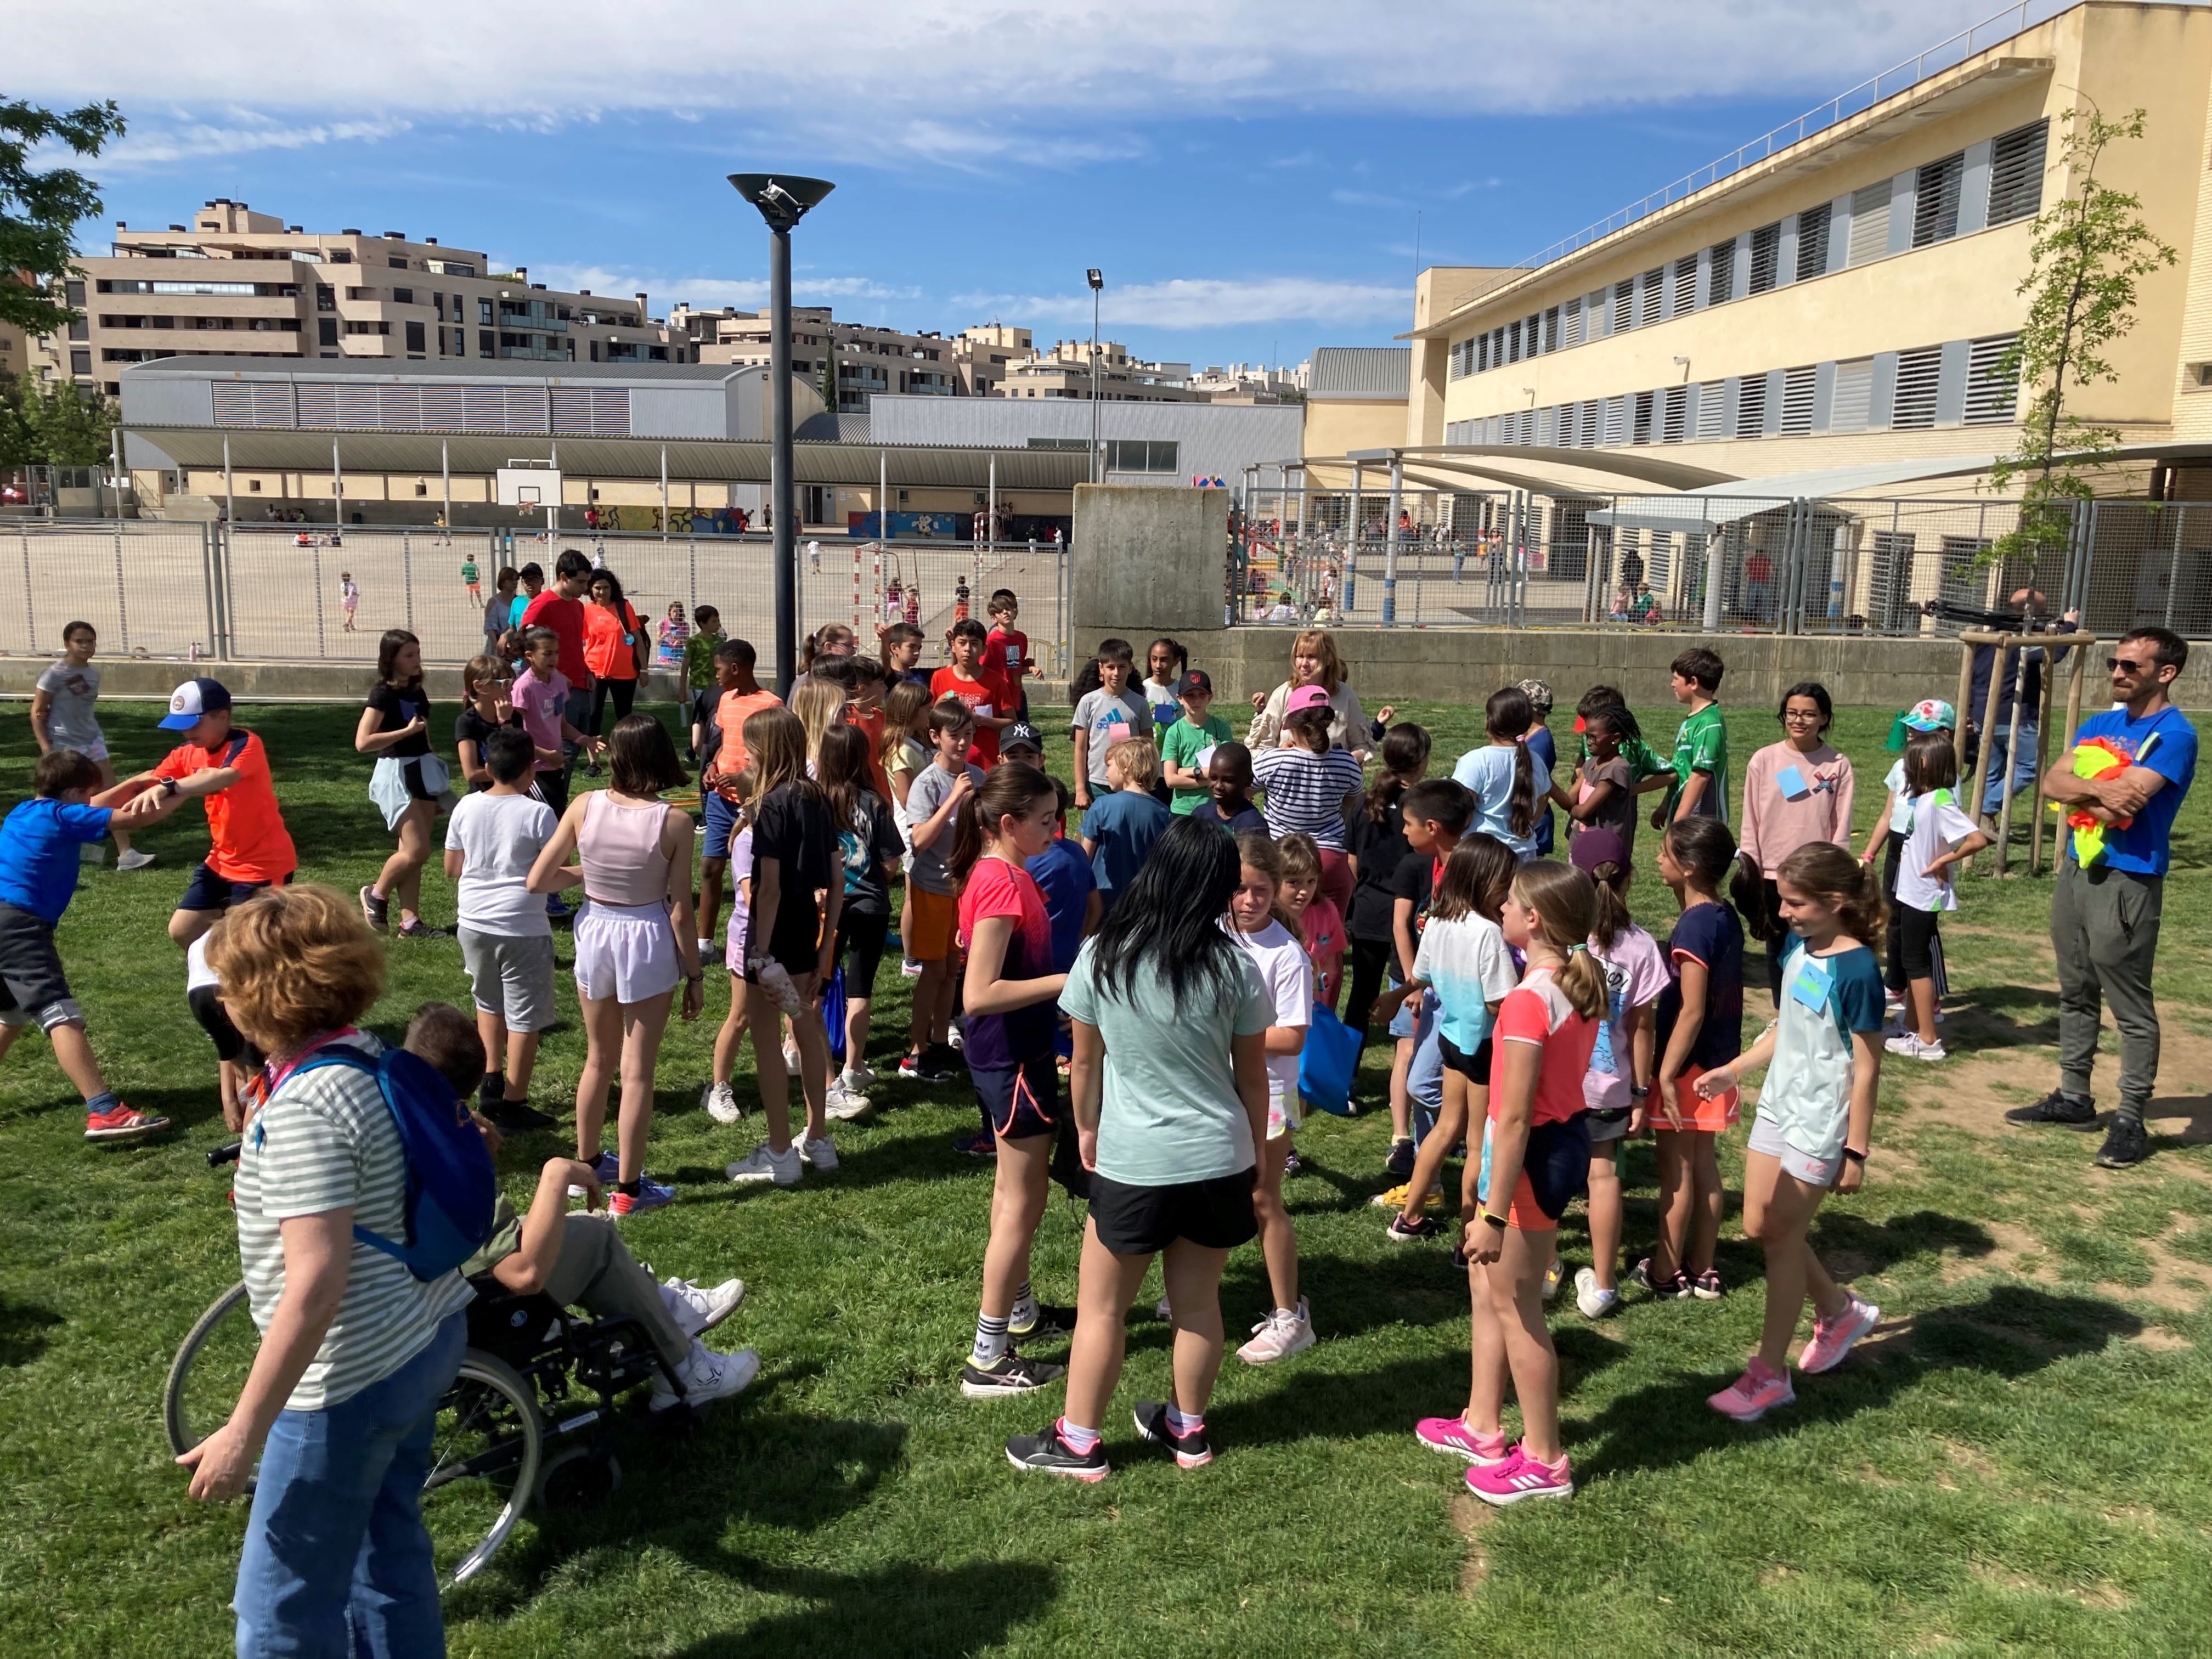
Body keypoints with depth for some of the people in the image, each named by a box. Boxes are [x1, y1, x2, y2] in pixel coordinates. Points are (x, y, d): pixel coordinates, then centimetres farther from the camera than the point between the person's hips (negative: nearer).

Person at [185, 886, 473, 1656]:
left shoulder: (303, 1108, -25)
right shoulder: (373, 1058, 2)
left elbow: (316, 1283, -28)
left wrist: (244, 1431, -23)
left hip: (353, 1374, -9)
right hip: (429, 1335, 9)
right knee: (387, 1542, 25)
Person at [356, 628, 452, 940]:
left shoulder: (418, 694, 11)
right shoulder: (383, 694, -10)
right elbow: (362, 742, -18)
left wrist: (438, 785, 21)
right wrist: (407, 731, -18)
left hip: (423, 772, 7)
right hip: (396, 774, -7)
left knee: (413, 852, 7)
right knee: (417, 850, -12)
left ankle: (410, 921, 9)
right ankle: (376, 895, 12)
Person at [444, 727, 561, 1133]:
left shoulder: (466, 808, 0)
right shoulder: (538, 814, -14)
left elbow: (451, 869, 8)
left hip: (475, 923, 5)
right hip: (522, 928, -5)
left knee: (488, 1002, 27)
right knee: (524, 1016, 6)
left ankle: (490, 1081, 27)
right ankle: (513, 1104, 10)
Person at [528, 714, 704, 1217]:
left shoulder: (584, 807, -10)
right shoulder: (674, 823, -17)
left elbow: (537, 880, -5)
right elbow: (680, 912, -13)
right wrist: (695, 975, -2)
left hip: (595, 933, 4)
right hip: (648, 941, -3)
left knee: (598, 1060, 23)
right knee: (637, 1072, 8)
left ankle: (586, 1164, 39)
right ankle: (628, 1188, 16)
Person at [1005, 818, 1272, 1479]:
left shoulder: (1101, 957, -8)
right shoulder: (1234, 968, -7)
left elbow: (1085, 1061, 1)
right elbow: (1251, 1076, 1)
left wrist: (1086, 1129, 17)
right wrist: (1257, 1152, 15)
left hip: (1133, 1161, -2)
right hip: (1219, 1160, 2)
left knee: (1101, 1307, 12)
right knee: (1198, 1302, 17)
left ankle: (1078, 1443, 22)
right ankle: (1187, 1428, 33)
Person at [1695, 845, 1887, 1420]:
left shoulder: (1856, 970, -21)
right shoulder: (1798, 947, 1)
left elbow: (1866, 1066, -17)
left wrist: (1856, 1151, -14)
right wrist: (1734, 1070, 12)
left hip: (1820, 1123, -8)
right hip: (1779, 1106, 8)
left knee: (1782, 1237, 0)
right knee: (1760, 1226, 14)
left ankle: (1769, 1373, 13)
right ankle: (1841, 1312, 37)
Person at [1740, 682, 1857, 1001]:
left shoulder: (1838, 765, -3)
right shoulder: (1764, 760, -1)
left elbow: (1841, 826, -1)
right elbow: (1750, 823, 2)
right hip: (1773, 874, 2)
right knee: (1778, 949, 11)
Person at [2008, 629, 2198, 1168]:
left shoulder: (2174, 735, -12)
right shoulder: (2098, 725, 12)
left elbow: (2122, 804, -22)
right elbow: (2052, 783, 1)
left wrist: (2078, 793, -5)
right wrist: (2097, 788, -17)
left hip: (2127, 880, -8)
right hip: (2076, 869, 8)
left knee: (2131, 1008, -1)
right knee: (2076, 994, 16)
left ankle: (2130, 1120, 7)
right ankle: (2073, 1098, 27)